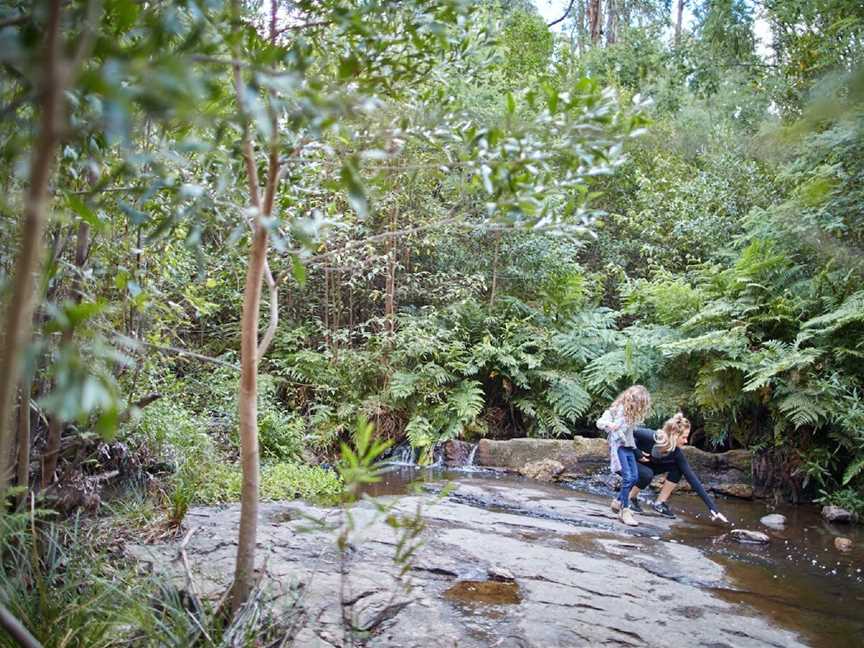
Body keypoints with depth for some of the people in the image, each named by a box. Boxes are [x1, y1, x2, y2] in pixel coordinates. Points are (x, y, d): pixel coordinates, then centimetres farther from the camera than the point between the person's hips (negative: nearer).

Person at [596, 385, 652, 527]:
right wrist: (609, 425, -39)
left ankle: (618, 502, 24)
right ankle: (625, 511, -8)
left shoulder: (634, 412, 8)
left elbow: (632, 428, 11)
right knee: (627, 477, -15)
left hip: (629, 446, 8)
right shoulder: (617, 409, -14)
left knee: (634, 477, 7)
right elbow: (600, 422, -20)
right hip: (618, 446, -8)